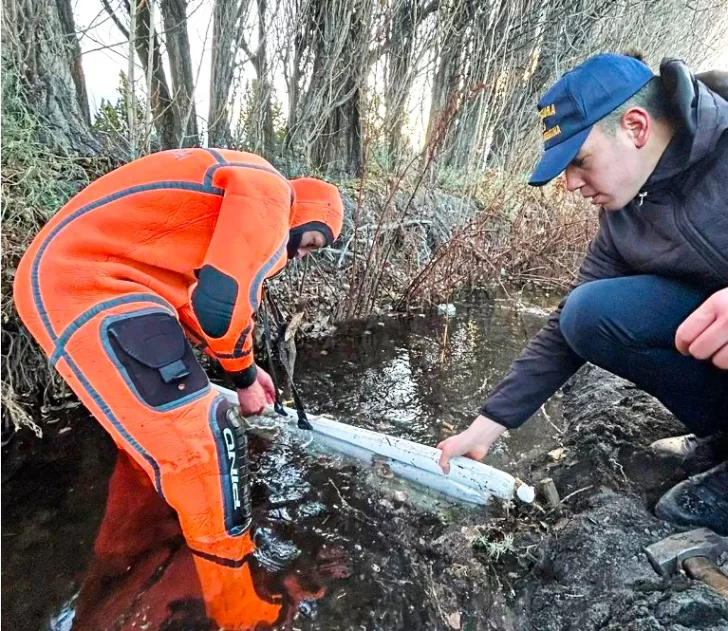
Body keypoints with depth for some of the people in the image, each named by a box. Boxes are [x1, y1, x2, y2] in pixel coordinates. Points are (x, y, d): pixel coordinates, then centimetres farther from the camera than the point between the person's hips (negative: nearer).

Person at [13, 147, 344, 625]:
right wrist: (244, 379, -2)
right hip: (86, 285, -12)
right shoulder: (267, 192, -10)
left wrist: (246, 367, 21)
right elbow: (224, 302, -20)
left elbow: (202, 299, 23)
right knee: (202, 442, -11)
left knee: (145, 422, 28)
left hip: (74, 278, 12)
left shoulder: (242, 200, 22)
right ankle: (232, 608, 8)